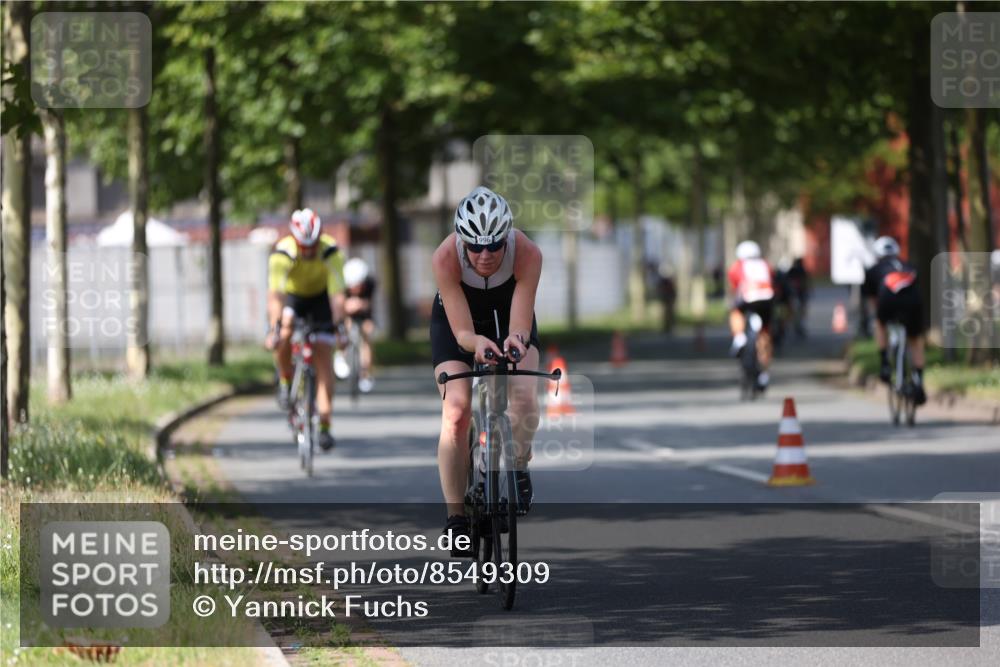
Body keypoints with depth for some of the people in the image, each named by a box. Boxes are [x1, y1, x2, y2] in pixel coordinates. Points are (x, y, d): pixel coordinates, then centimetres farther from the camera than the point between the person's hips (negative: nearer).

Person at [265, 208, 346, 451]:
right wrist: (275, 330, -49)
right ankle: (285, 381, -3)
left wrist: (340, 326, -45)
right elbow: (275, 294, -38)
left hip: (320, 297, 0)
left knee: (322, 353, -11)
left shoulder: (331, 252, -31)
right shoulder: (282, 253, -33)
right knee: (284, 335, -31)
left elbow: (337, 294, -35)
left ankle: (325, 425, -12)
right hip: (292, 296, 0)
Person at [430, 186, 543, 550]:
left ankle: (518, 468, 2)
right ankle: (456, 517, -8)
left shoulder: (527, 254, -34)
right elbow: (462, 332, -34)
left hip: (507, 316, 1)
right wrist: (477, 342, -56)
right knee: (456, 413, -16)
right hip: (456, 319, -1)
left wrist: (515, 339, -57)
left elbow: (520, 325, -34)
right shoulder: (445, 258, -35)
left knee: (524, 394, -25)